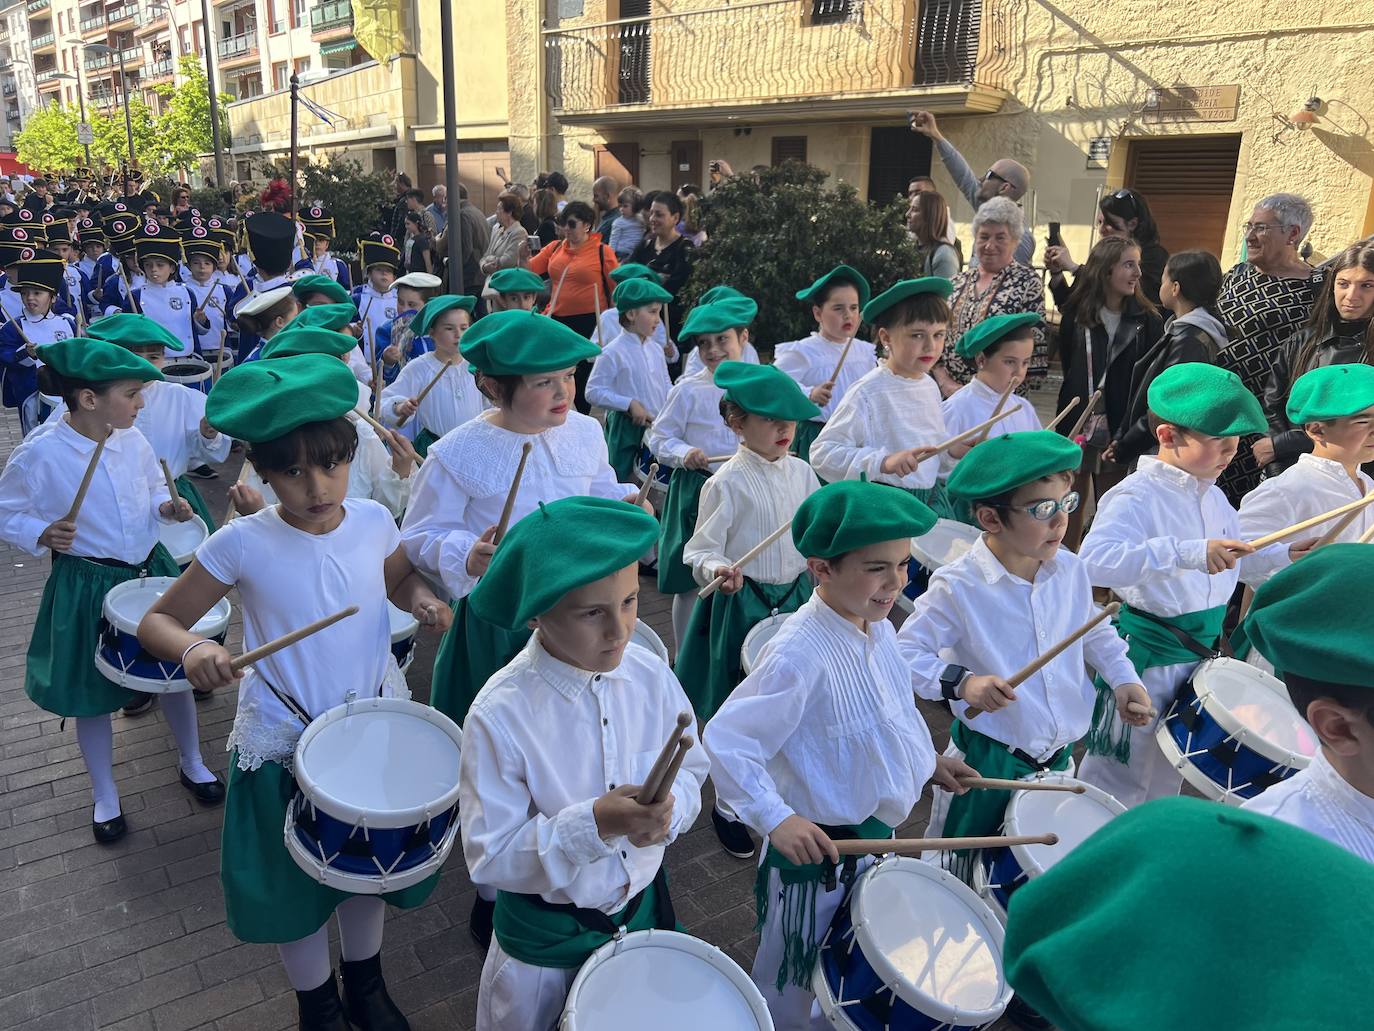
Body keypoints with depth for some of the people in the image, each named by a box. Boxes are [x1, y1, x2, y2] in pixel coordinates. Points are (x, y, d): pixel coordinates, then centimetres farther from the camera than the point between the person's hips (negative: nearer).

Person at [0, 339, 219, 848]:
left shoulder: (133, 439, -5)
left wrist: (166, 506, -7)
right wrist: (42, 534, -25)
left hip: (151, 572, 4)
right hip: (87, 589, -4)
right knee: (93, 693, 11)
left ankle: (192, 763, 39)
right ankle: (104, 796, 33)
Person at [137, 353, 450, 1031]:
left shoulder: (373, 521, -10)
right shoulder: (243, 544, -19)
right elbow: (157, 619, -10)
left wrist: (421, 600, -12)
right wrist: (193, 650, -32)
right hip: (285, 742, -2)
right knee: (297, 884, 17)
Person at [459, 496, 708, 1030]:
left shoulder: (650, 676, -17)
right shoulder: (500, 715, -29)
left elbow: (691, 769, -3)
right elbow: (489, 857, -23)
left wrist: (668, 812, -25)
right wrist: (591, 824, -37)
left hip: (642, 905, 4)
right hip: (543, 935, -3)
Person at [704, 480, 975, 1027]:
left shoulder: (879, 628, -4)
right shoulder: (798, 654, -31)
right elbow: (726, 741, -30)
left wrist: (928, 759, 8)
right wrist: (776, 819, -36)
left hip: (877, 832, 8)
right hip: (818, 846, -7)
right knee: (794, 986, 17)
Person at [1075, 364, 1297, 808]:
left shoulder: (1213, 498, 4)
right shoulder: (1136, 497, -23)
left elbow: (1236, 558, 21)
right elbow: (1092, 562, -41)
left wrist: (1285, 553, 3)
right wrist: (1184, 552, -46)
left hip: (1201, 652, 8)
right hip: (1146, 657, -8)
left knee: (1165, 783, 26)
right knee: (1116, 788, 7)